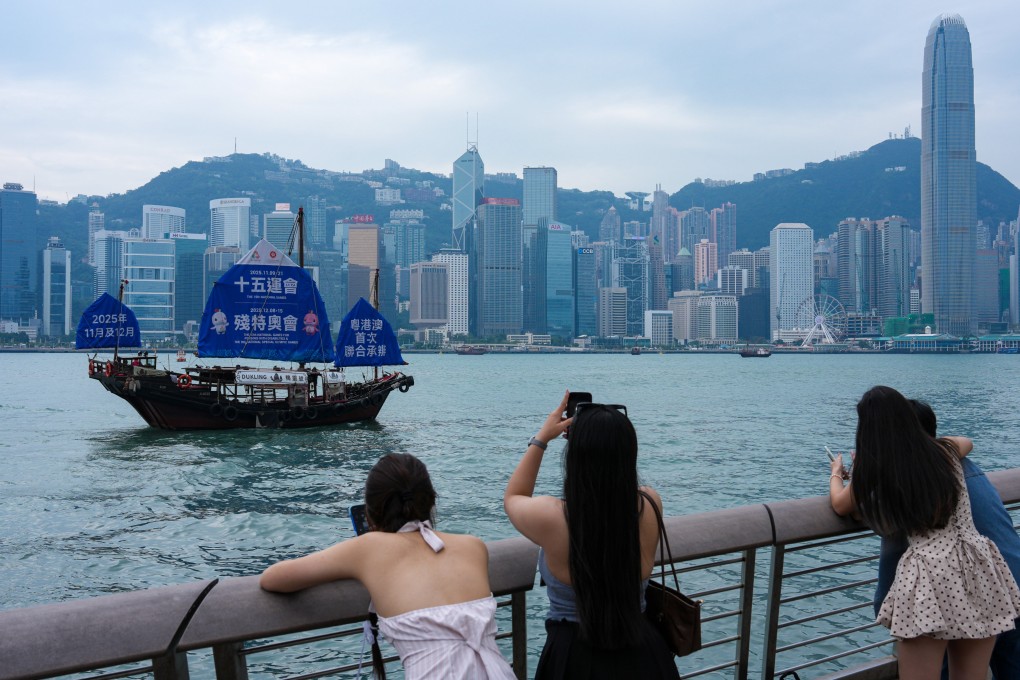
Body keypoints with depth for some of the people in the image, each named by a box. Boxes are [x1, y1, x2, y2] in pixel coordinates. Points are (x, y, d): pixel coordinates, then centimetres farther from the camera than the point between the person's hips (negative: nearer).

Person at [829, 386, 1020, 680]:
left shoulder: (872, 471, -2)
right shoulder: (944, 450, 8)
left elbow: (840, 505, 18)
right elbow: (967, 442, 34)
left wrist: (835, 473, 38)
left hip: (929, 579, -4)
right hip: (978, 571, 4)